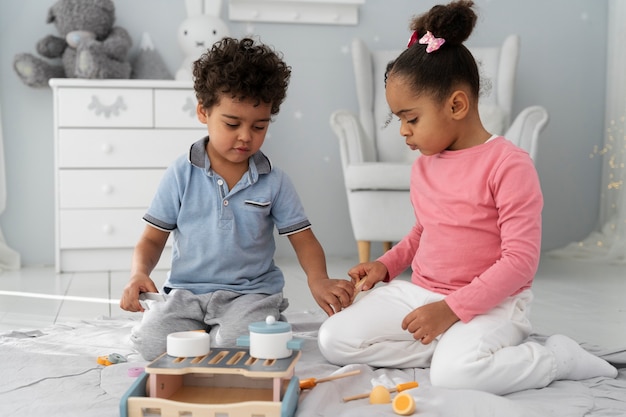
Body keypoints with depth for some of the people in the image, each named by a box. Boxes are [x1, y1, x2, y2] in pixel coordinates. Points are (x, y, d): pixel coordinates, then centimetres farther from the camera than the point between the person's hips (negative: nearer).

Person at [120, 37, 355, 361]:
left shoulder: (273, 182, 1)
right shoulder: (181, 175, 0)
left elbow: (304, 240, 3)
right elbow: (152, 239, 5)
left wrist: (319, 281, -18)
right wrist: (139, 275, -16)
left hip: (251, 292, -1)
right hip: (186, 291, 2)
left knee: (237, 345, -31)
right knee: (150, 341, -24)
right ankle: (205, 333, 5)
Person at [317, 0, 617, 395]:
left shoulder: (508, 164, -16)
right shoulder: (423, 166, 8)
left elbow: (521, 259, -20)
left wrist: (452, 308, -24)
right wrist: (386, 264, 7)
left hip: (489, 302, -7)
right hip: (420, 291, 7)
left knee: (454, 372, -36)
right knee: (334, 339, -8)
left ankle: (561, 356, -7)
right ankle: (450, 346, -6)